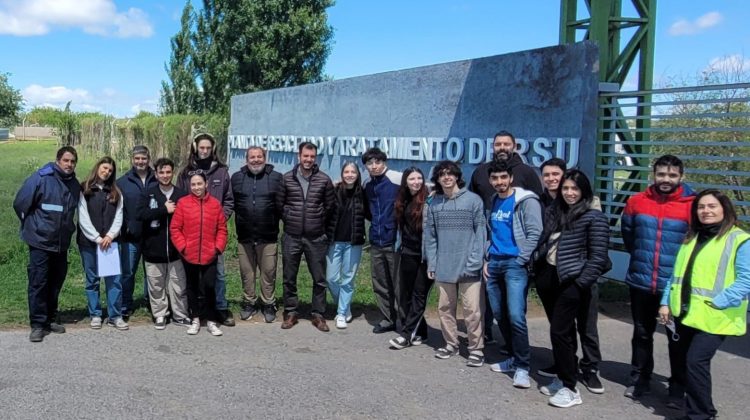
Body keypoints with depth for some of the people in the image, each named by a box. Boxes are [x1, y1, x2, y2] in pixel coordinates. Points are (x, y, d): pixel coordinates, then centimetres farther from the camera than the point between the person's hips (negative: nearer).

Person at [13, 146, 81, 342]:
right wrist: (32, 225, 3)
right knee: (38, 283, -2)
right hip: (40, 241, -6)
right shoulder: (40, 178, -13)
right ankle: (38, 324, 5)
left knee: (56, 283, 13)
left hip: (62, 243, 6)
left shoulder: (74, 185, 5)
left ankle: (50, 319, 25)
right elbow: (20, 204, -7)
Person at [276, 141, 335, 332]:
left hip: (316, 238, 0)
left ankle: (318, 314, 17)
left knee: (319, 279, 5)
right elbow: (279, 204, 7)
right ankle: (291, 312, 22)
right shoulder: (287, 178, 0)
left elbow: (330, 207, 6)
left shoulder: (324, 180, -1)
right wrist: (289, 220, 9)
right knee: (289, 278, 9)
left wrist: (324, 228, 8)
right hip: (291, 237, 1)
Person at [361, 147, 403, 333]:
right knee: (380, 284, 12)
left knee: (398, 284, 1)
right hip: (376, 241, 6)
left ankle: (405, 320, 14)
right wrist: (377, 222, 10)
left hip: (395, 240, -6)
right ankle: (388, 319, 25)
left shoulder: (397, 178, -10)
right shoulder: (367, 185, 10)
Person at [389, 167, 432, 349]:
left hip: (425, 255, -7)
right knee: (406, 295, 9)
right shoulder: (403, 201, 11)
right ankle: (419, 332, 20)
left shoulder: (429, 200, -10)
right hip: (408, 253, 7)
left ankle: (407, 334, 1)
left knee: (419, 295, -1)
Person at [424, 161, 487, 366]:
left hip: (468, 267, -4)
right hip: (444, 267, 4)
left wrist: (475, 262, -12)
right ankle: (451, 344, 27)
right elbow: (430, 235, 9)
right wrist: (431, 263, 3)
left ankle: (476, 348, 11)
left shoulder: (473, 200, -4)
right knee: (445, 308, 12)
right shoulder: (434, 203, 7)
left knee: (472, 311, -2)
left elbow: (480, 233, -6)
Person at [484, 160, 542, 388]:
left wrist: (520, 261, -13)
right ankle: (514, 358, 24)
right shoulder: (493, 202, 15)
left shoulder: (526, 201, -6)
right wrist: (487, 259, 11)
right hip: (494, 264, 7)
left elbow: (535, 233, -12)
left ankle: (522, 366, -3)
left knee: (515, 316, -14)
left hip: (515, 264, -7)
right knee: (500, 315, 10)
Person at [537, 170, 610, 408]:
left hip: (575, 284, -7)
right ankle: (563, 380, 24)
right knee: (565, 332, 14)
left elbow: (598, 257, -14)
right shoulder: (556, 214, 12)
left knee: (559, 332, -7)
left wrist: (581, 283, -17)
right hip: (559, 282, 7)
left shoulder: (594, 218, -10)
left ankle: (569, 388, 3)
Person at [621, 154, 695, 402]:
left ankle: (678, 388, 21)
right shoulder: (636, 202, 0)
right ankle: (639, 380, 31)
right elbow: (627, 233, 17)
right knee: (641, 334, 16)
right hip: (640, 282, 3)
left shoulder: (692, 205, -9)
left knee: (678, 338, 8)